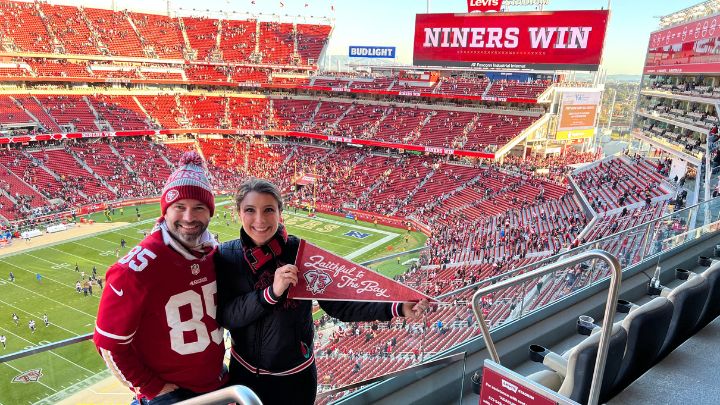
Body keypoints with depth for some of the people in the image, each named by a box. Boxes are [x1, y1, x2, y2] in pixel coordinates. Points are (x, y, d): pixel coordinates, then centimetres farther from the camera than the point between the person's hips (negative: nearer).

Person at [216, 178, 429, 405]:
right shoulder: (226, 256, -10)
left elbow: (337, 305, -13)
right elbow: (224, 316, -16)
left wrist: (397, 308, -25)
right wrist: (271, 293, -31)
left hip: (295, 377, -1)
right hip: (244, 374, 1)